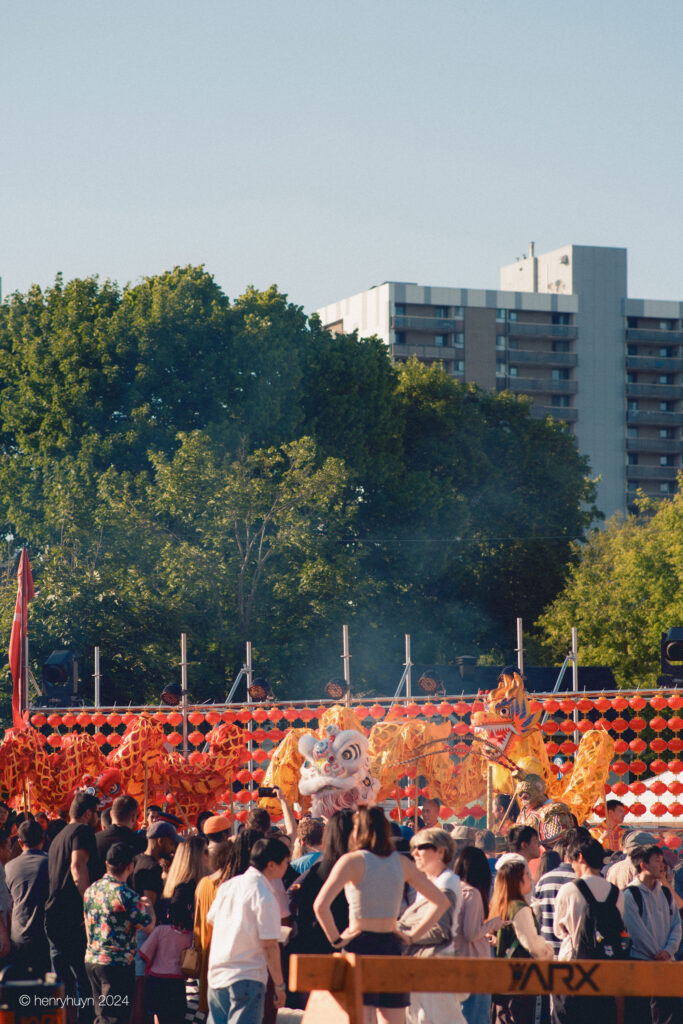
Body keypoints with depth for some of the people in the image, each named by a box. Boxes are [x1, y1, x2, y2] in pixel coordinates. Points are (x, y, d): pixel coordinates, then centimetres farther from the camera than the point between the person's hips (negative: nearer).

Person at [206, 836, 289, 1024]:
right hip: (247, 977, -7)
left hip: (216, 975, 7)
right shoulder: (265, 897, -14)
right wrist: (279, 986, -9)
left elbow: (210, 919, 22)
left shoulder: (228, 885, 8)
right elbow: (270, 945, -16)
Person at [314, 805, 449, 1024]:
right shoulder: (401, 863, 8)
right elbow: (441, 902, 14)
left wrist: (336, 939, -6)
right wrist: (413, 935, 12)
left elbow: (321, 905, -18)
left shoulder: (352, 861, -6)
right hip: (392, 947, 4)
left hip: (359, 944, -4)